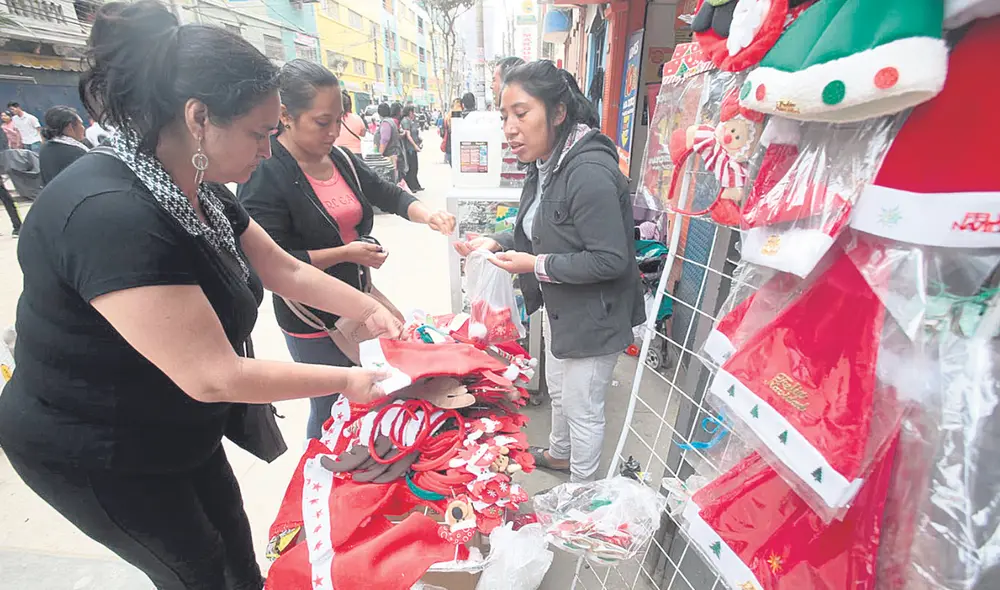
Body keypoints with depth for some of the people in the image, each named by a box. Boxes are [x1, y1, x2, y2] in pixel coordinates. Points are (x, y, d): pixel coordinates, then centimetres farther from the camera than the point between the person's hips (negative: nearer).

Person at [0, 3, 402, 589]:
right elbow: (213, 376, -34)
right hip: (96, 457, -7)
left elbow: (287, 270, 3)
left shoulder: (200, 190, -6)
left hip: (181, 432, 7)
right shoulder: (106, 215, -34)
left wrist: (370, 309, -6)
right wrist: (346, 380, -26)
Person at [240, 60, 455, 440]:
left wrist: (428, 216, -8)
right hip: (313, 323, -7)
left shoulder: (340, 160, 3)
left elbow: (387, 195, 11)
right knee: (330, 409, 8)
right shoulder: (265, 175, -19)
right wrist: (345, 253, -22)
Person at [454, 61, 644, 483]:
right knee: (558, 390, 29)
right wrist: (496, 243, -2)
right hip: (560, 308, 10)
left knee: (583, 410, 13)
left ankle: (582, 489, 40)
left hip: (592, 318, -9)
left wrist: (536, 266, -25)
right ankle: (559, 454, 57)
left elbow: (610, 260, -29)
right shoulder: (546, 164, 2)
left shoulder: (590, 174, -29)